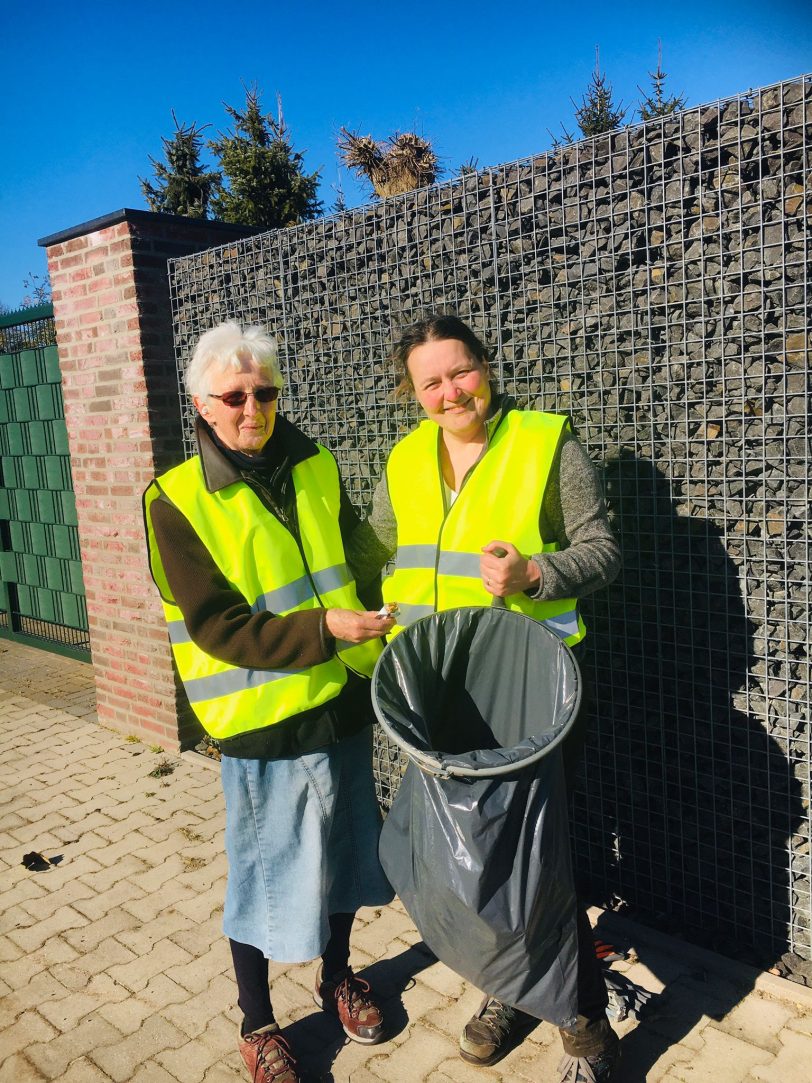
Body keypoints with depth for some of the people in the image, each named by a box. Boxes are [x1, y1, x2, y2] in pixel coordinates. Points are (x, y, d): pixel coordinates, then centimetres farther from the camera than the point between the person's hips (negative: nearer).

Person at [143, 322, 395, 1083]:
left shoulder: (316, 468, 2)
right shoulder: (177, 501, -12)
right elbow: (218, 627, -17)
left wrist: (384, 632, -3)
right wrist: (325, 630, -24)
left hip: (343, 704, 5)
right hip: (261, 725, -4)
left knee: (342, 851, 21)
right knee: (263, 871, 12)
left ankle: (336, 976, 48)